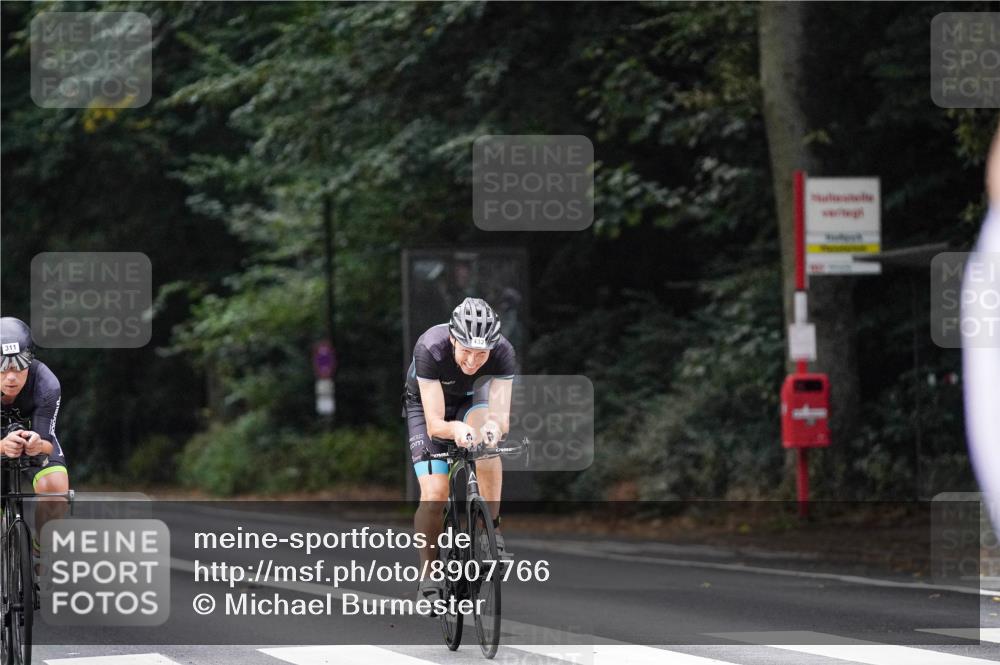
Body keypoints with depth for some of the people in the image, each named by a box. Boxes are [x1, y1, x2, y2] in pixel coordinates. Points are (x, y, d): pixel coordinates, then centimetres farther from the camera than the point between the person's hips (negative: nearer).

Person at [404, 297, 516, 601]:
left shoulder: (503, 354, -32)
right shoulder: (430, 349, -38)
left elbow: (501, 416, -36)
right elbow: (435, 424, -40)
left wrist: (494, 425, -60)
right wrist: (455, 429, -62)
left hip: (471, 399, 1)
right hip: (427, 404, -1)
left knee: (486, 437, -34)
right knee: (434, 494, -17)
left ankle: (492, 529, -22)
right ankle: (428, 574, 0)